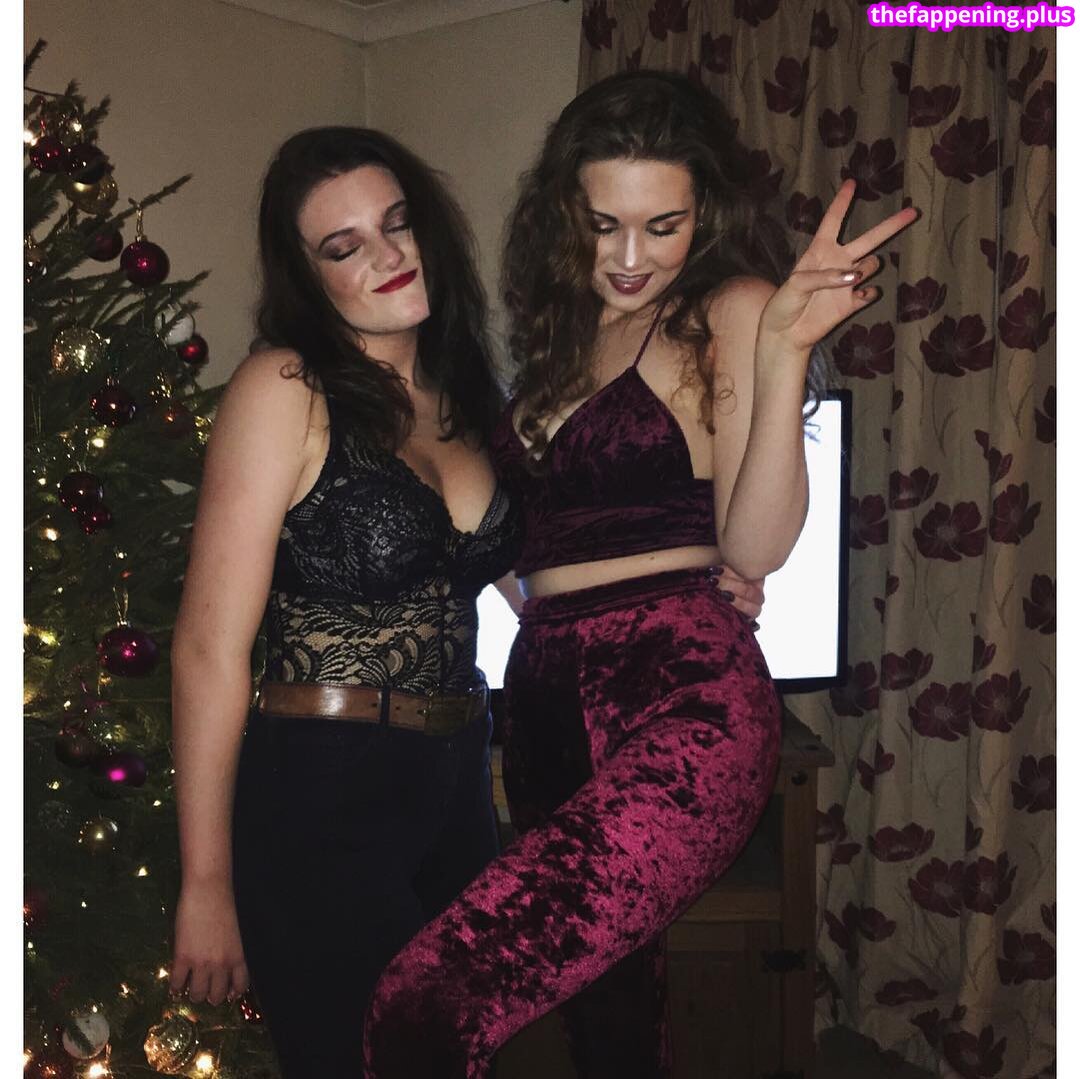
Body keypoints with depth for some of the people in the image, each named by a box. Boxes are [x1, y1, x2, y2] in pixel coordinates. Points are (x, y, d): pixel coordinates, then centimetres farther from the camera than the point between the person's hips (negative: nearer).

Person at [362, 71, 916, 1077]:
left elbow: (755, 545, -12)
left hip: (679, 700, -8)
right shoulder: (562, 329, 18)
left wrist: (782, 352, -20)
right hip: (546, 694, 8)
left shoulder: (728, 313, -1)